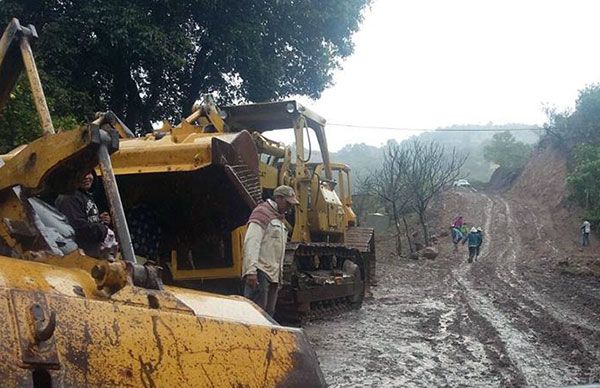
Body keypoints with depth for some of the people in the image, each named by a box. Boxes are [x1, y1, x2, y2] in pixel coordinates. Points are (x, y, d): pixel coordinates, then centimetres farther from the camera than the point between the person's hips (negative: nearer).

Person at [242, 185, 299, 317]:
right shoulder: (262, 212, -6)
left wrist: (279, 275, 21)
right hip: (260, 272, -9)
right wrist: (251, 270, -25)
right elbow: (251, 242, -17)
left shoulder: (280, 218, 23)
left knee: (268, 314, 7)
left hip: (274, 274, 9)